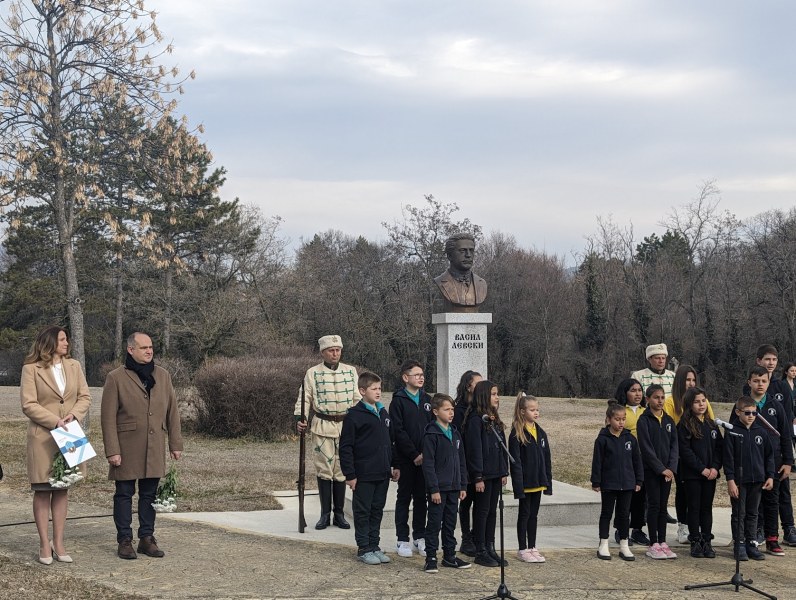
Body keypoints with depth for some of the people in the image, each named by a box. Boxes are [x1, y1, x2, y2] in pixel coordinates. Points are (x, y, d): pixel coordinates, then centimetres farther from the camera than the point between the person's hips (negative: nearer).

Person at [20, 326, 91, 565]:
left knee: (62, 490, 8)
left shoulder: (74, 366, 10)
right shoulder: (31, 369, -3)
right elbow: (28, 404, -9)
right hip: (42, 438, -4)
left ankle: (58, 544, 13)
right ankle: (45, 545, 5)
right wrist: (55, 421, -16)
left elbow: (85, 397, 8)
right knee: (42, 491, 1)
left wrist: (74, 414, -12)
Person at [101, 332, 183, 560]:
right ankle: (125, 540, 12)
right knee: (124, 494, 4)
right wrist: (112, 451, -11)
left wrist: (175, 443, 9)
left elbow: (172, 411, 12)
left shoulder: (163, 376, 9)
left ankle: (147, 538, 18)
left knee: (149, 494, 9)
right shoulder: (116, 378, -5)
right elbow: (108, 417, -6)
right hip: (127, 448, -4)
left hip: (154, 448, 4)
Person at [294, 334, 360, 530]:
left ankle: (339, 514, 13)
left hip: (346, 426, 2)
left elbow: (357, 399, 13)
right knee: (324, 470, -1)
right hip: (322, 426, -2)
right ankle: (325, 514, 8)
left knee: (341, 470, 5)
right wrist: (299, 419, -17)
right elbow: (304, 398, -1)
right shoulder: (313, 373, 0)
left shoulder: (350, 371, 8)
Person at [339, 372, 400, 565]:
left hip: (382, 473, 7)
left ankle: (374, 546, 22)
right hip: (363, 475, -7)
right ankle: (363, 549, 11)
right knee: (363, 512, 3)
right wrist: (349, 474, -13)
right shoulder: (354, 415, -11)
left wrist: (394, 466, 14)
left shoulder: (383, 413, 11)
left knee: (377, 510, 13)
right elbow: (346, 446, -11)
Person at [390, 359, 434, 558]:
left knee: (421, 498, 9)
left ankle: (420, 537, 18)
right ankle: (403, 540, 8)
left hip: (426, 458, 4)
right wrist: (414, 455, -15)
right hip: (406, 459, -4)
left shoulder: (427, 400, 11)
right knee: (404, 498, 3)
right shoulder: (398, 401, -5)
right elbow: (399, 431, -11)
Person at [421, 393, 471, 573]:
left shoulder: (455, 433, 11)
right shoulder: (431, 434, -11)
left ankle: (450, 556, 22)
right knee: (434, 523, -1)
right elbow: (428, 464, -14)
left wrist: (463, 485, 12)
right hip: (438, 488, -7)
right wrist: (433, 489, -17)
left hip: (453, 487, 7)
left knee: (450, 523, 14)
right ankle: (431, 558, 5)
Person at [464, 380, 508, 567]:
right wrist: (477, 477, -18)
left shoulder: (495, 420, 14)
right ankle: (480, 552, 6)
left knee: (492, 511, 12)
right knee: (482, 511, -1)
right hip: (483, 474, -8)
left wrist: (504, 472, 13)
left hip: (495, 474, 8)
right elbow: (474, 449, -16)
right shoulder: (476, 420, -14)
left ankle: (490, 549, 19)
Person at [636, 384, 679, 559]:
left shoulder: (669, 420, 10)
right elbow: (646, 447, -12)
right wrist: (661, 469, -15)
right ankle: (653, 545, 2)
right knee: (654, 505, -3)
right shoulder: (644, 420, -7)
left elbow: (674, 445, 5)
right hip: (651, 470, -5)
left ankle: (663, 542, 13)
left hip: (667, 470, 5)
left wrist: (671, 467, -8)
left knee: (663, 506, 8)